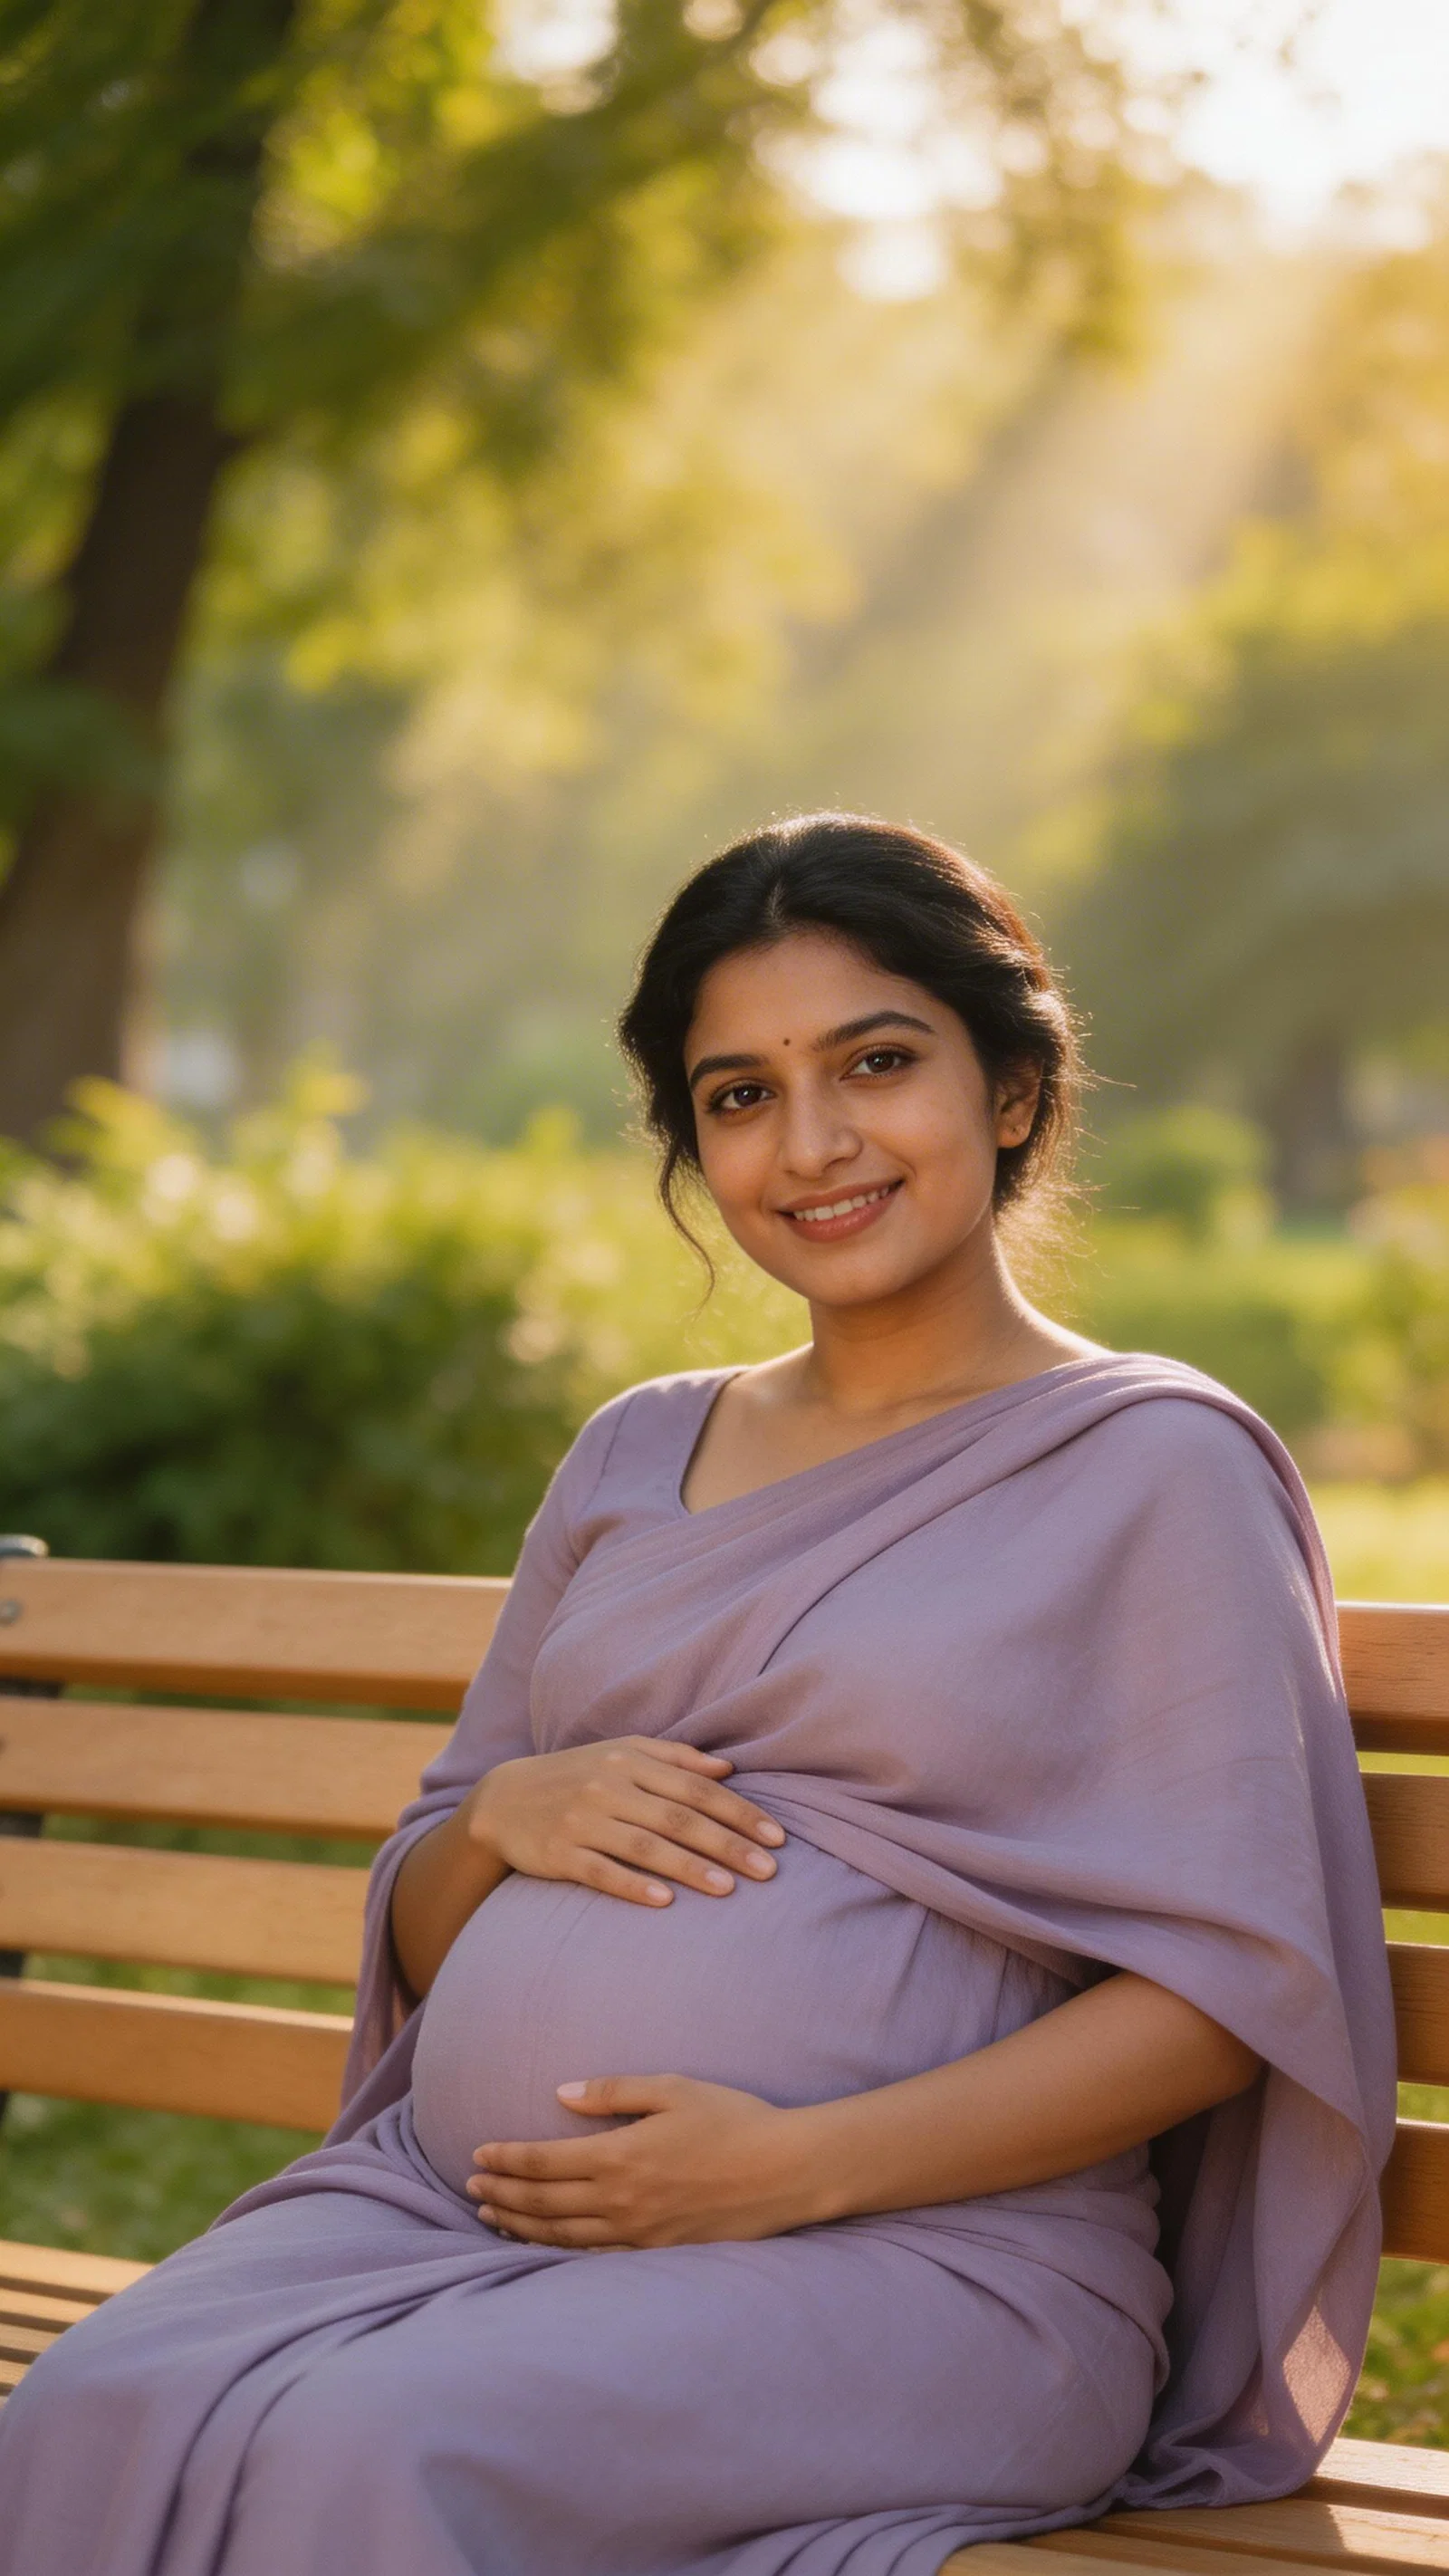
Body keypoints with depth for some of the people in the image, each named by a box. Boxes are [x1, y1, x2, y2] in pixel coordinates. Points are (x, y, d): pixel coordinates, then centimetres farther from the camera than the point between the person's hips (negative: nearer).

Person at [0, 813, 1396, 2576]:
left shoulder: (1160, 1467, 4)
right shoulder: (635, 1457, 21)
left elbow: (1231, 1980, -6)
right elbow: (416, 1936, 23)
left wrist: (801, 2165, -14)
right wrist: (504, 1817, -1)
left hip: (915, 2249, -5)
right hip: (457, 2184, 5)